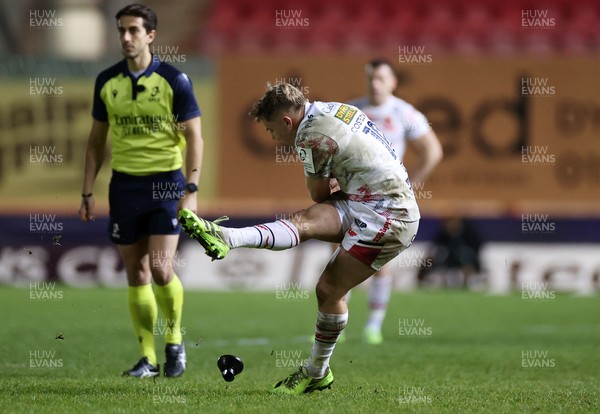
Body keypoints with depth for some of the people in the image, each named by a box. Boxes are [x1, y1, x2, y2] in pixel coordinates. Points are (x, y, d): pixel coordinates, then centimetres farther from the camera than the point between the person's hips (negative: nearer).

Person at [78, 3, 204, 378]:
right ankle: (148, 358, 10)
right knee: (137, 274, 4)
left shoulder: (174, 80, -5)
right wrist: (88, 193, 9)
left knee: (161, 269, -14)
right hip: (124, 183, 4)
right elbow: (97, 140, 13)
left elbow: (194, 136, -5)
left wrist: (192, 189, -14)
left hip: (165, 182, -4)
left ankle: (175, 340, 10)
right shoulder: (107, 81, 6)